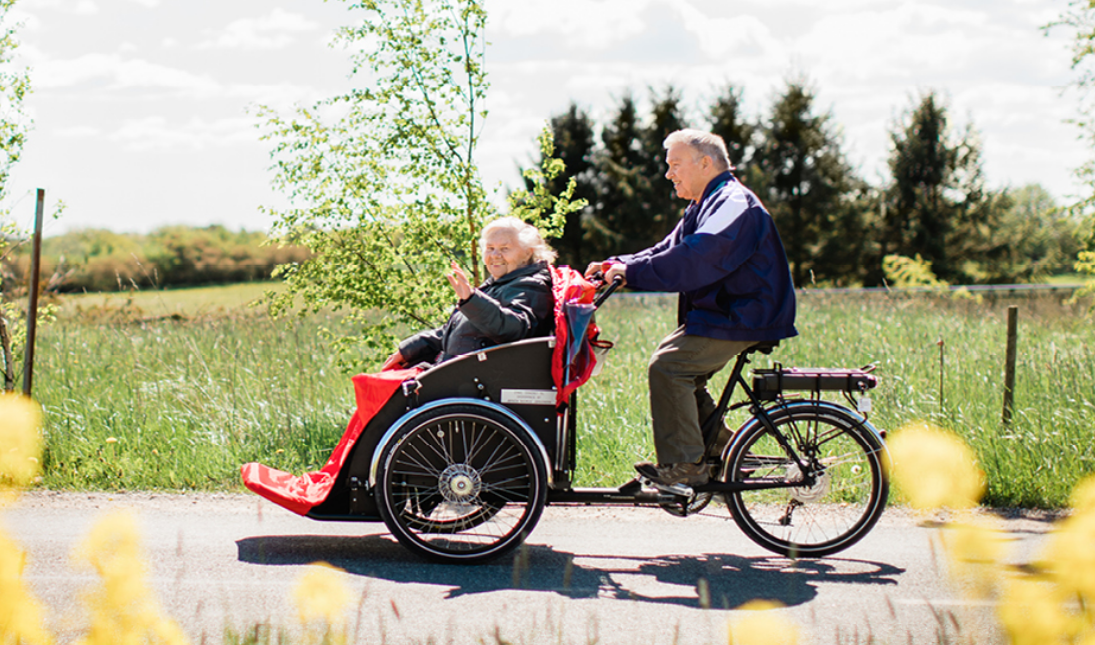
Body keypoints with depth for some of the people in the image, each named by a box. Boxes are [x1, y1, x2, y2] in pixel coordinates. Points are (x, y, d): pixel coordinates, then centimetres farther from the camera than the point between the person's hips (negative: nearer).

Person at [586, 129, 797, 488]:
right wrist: (616, 266, -1)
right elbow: (666, 252, 15)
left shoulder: (734, 205, -16)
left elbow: (693, 260, -30)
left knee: (667, 367, -18)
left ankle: (683, 466, -13)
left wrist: (631, 273, -29)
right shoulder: (704, 207, 20)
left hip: (741, 320, -11)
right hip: (721, 312, 11)